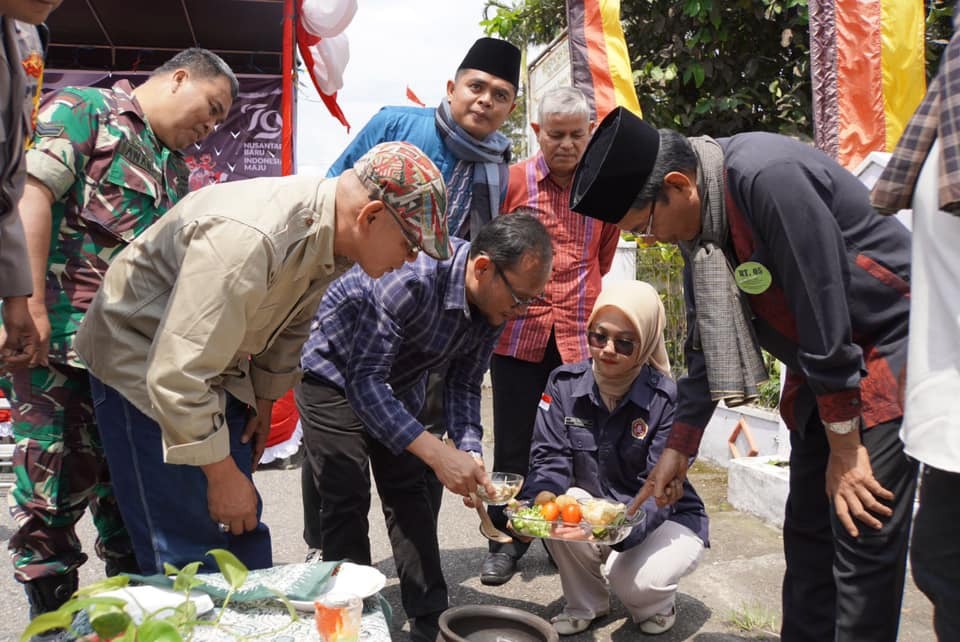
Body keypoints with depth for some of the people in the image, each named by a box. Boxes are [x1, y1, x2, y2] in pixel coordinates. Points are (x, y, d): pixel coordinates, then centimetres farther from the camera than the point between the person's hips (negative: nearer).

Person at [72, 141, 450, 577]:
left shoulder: (331, 232, -7)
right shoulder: (247, 240, -36)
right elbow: (178, 374, -33)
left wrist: (264, 399, 13)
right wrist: (222, 474, -23)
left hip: (216, 368, 8)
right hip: (141, 366, -8)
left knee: (243, 533, 11)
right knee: (191, 560, -8)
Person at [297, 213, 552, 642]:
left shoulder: (493, 305, -16)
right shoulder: (412, 277, -39)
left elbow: (463, 384, -6)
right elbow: (365, 380, -37)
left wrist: (469, 453, -22)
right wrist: (437, 453, -43)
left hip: (397, 381, 6)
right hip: (335, 370, -6)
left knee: (409, 493, 5)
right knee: (347, 500, -9)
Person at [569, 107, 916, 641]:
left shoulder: (769, 177, -28)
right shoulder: (697, 218, -2)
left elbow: (825, 316, -26)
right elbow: (706, 337, 6)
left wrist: (845, 449, -17)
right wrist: (679, 447, 7)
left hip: (888, 345, -8)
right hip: (819, 363, 8)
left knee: (863, 534, -8)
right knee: (808, 529, 10)